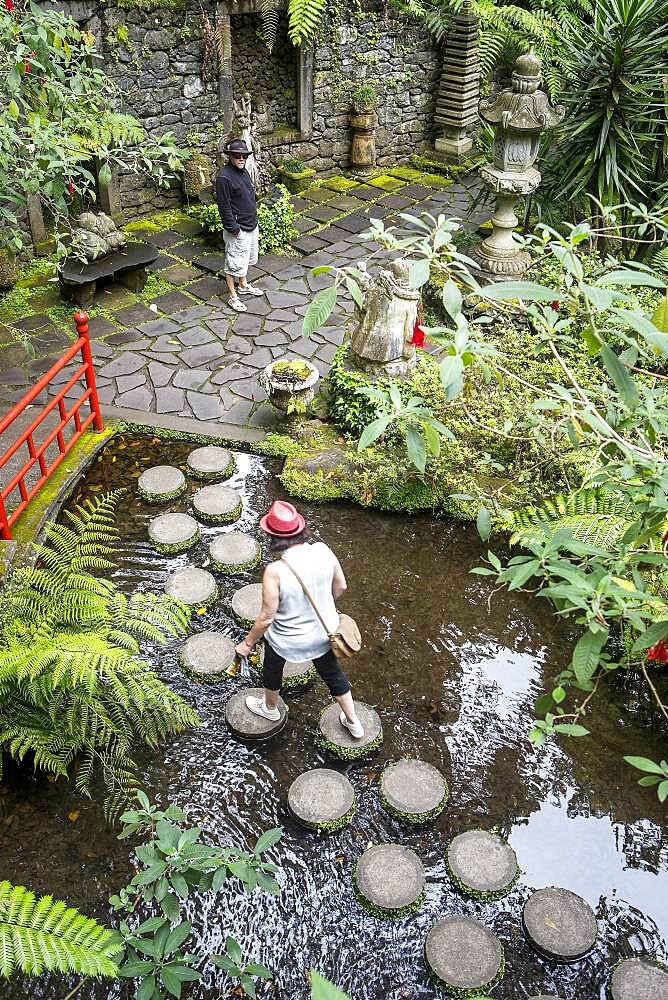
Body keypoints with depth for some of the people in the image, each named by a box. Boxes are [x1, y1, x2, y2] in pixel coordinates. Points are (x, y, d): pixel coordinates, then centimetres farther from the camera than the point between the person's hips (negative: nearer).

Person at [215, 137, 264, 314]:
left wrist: (253, 219, 19)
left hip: (251, 225, 9)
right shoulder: (224, 177, -21)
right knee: (234, 263, 2)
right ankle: (233, 297, 13)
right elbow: (224, 207, -21)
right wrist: (234, 229, -20)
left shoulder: (243, 171, 7)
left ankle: (243, 286, 42)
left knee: (246, 259, 24)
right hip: (238, 230, -9)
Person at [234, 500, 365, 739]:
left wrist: (248, 643, -6)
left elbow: (267, 617, -23)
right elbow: (340, 586, -5)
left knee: (272, 670, 30)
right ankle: (353, 722, 46)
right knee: (332, 672, 29)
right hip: (324, 631, 3)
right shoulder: (323, 551, -22)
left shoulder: (275, 572, -34)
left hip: (287, 639, -3)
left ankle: (270, 708, 58)